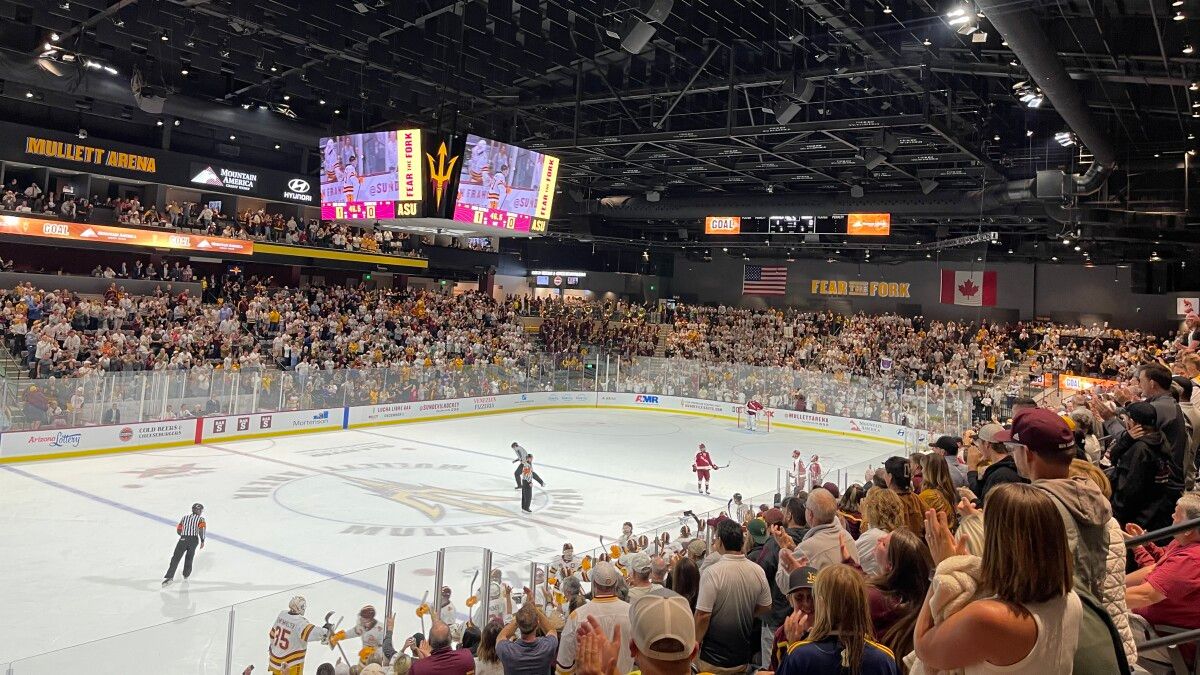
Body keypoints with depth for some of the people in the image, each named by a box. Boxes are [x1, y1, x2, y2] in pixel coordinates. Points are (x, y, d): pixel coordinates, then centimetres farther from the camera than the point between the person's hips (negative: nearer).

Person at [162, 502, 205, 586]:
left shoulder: (184, 517, 22)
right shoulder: (200, 519, 8)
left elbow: (178, 530, 19)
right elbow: (202, 528, -10)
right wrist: (202, 540, -4)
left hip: (183, 539, 1)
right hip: (194, 540, -1)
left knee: (176, 558, -4)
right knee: (189, 557, 22)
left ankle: (170, 576, -18)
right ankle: (186, 574, 30)